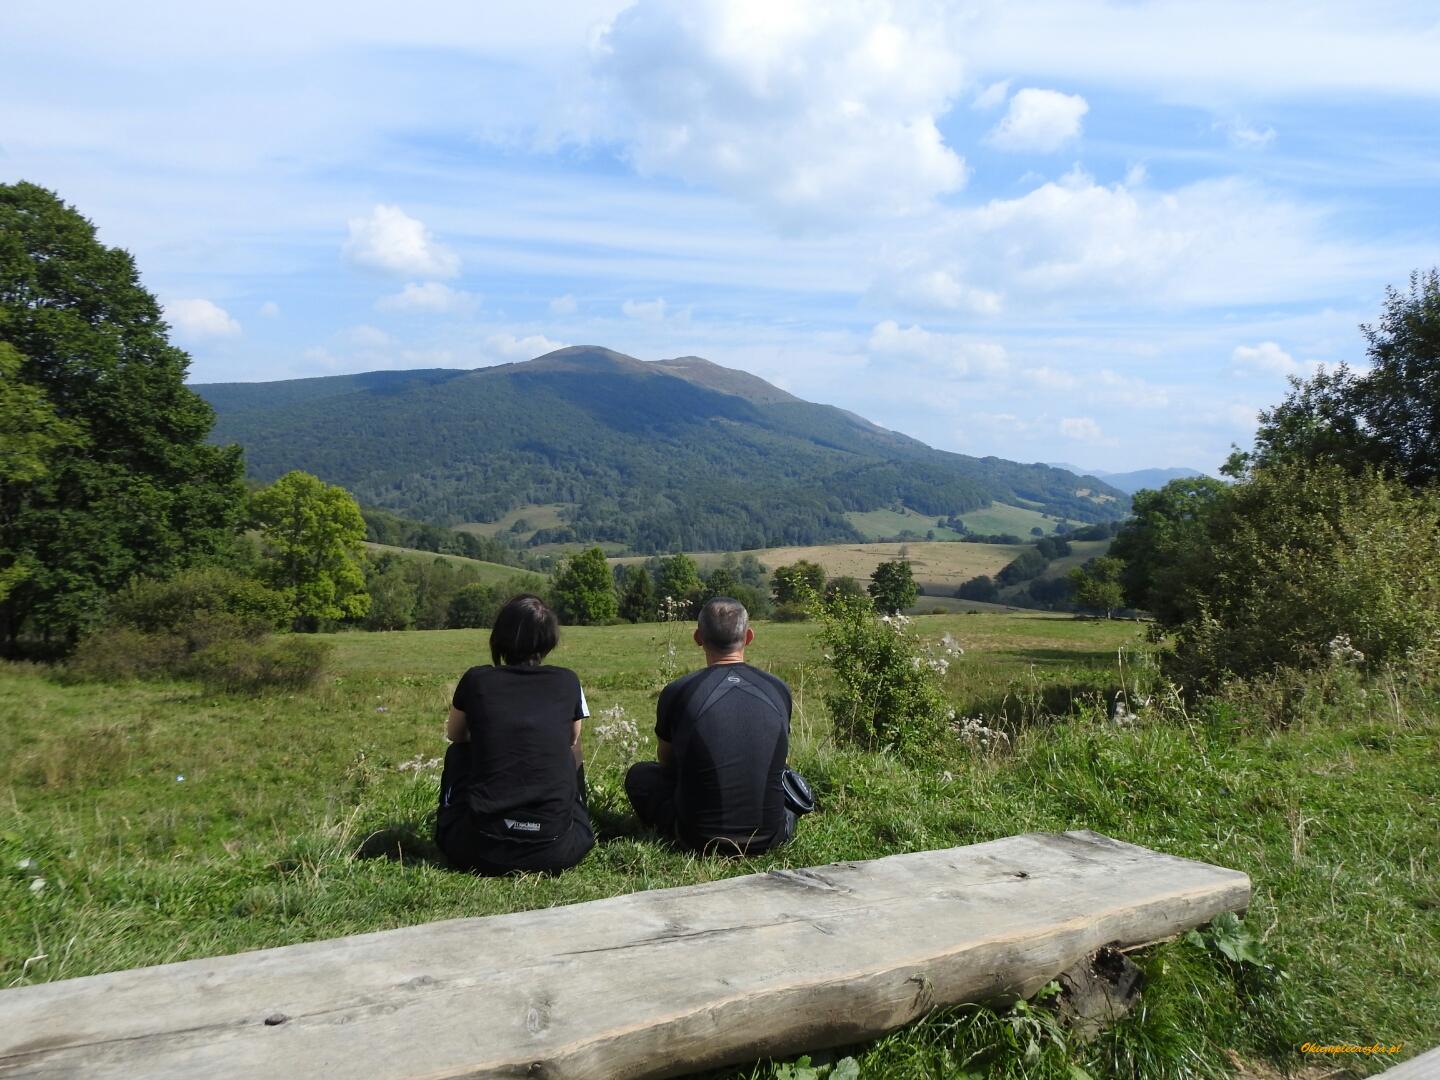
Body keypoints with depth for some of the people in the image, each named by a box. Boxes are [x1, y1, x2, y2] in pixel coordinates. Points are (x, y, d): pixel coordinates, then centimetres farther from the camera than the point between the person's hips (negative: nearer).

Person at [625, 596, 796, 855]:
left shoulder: (677, 692, -9)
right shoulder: (779, 690, -2)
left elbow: (666, 763, 11)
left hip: (701, 837, -3)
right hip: (770, 837, 4)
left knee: (639, 774, 19)